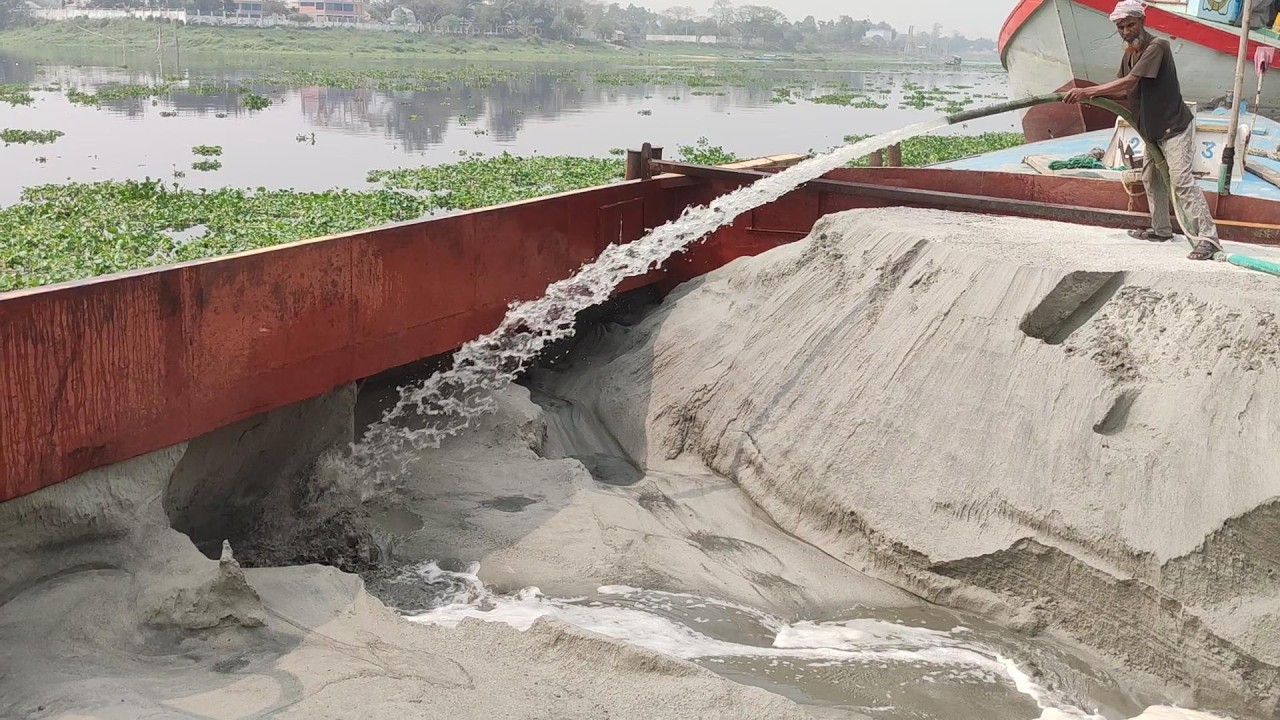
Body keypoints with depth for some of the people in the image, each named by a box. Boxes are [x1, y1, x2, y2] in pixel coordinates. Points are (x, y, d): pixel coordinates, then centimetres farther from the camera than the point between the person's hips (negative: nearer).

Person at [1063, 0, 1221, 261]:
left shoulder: (1157, 46, -20)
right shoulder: (1129, 55, 9)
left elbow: (1128, 82, -28)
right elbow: (1123, 90, 7)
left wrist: (1087, 91, -29)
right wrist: (1094, 96, -12)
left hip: (1175, 127, -10)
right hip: (1154, 131, 10)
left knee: (1181, 180, -17)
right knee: (1151, 178, 16)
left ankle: (1208, 237, -19)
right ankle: (1161, 229, 29)